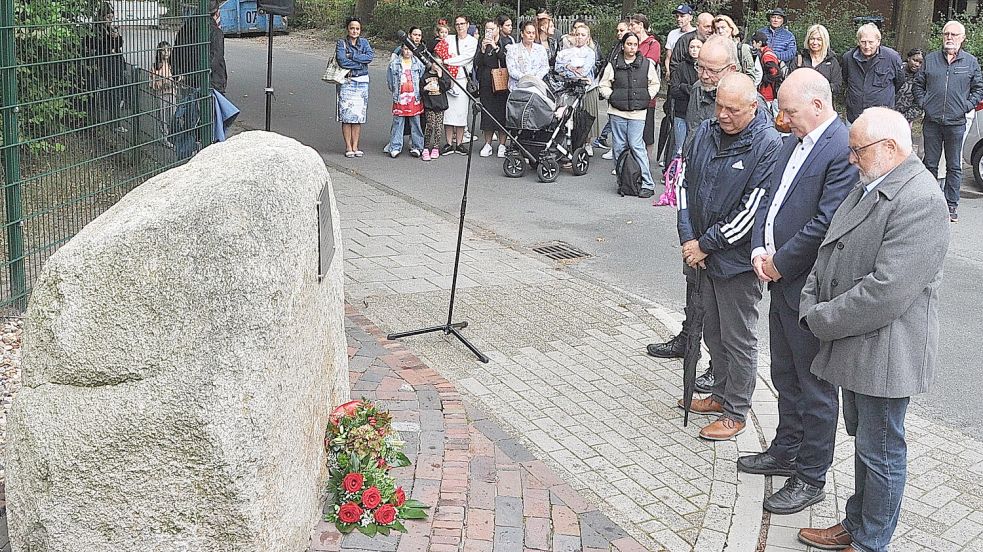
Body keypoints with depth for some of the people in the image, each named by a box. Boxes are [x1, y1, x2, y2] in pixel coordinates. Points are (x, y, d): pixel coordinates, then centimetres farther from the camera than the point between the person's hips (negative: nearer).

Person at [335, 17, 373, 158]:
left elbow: (370, 56, -8)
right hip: (347, 82, -3)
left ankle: (355, 146, 10)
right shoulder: (341, 43, -1)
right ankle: (348, 147, 3)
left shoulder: (364, 42, 9)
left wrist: (352, 57, -13)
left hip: (362, 82, 3)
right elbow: (342, 61, -17)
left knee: (359, 115, 4)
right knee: (347, 116, -3)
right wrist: (360, 63, -11)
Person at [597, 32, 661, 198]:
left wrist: (646, 97, 2)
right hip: (617, 112, 2)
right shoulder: (613, 66, 6)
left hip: (638, 112, -2)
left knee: (636, 145, -11)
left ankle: (648, 184, -7)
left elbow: (654, 84, 13)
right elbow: (603, 86, 13)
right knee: (619, 147, 5)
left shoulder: (647, 64, 5)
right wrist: (612, 97, 1)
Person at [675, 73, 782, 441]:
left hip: (737, 260, -7)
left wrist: (706, 244, -15)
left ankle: (736, 413, 18)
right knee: (713, 332, 19)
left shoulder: (768, 145, -16)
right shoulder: (705, 132, 3)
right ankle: (722, 394, 37)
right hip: (702, 254, 7)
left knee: (738, 338, 5)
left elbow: (752, 210, -19)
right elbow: (685, 185, 7)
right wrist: (689, 239, -3)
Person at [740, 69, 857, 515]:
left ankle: (811, 478, 19)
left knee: (814, 386, 6)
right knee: (785, 377, 22)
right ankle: (786, 452, 40)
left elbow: (826, 223, -24)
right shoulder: (795, 140, 9)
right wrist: (760, 247, -2)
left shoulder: (845, 150, -20)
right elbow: (770, 195, 13)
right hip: (780, 279, 9)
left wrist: (780, 262, -15)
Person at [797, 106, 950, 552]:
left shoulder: (920, 201, -22)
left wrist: (822, 320, -17)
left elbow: (886, 292, -27)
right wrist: (811, 306, -2)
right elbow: (830, 252, 13)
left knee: (880, 451, 6)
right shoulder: (871, 185, 9)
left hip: (885, 350, -9)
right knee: (863, 439, 22)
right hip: (855, 341, 9)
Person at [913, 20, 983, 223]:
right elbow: (917, 84, 13)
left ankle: (951, 205, 11)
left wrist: (966, 106, -3)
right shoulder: (930, 59, 7)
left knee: (954, 167, 5)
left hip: (956, 123, -1)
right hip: (932, 122, 1)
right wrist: (923, 103, 0)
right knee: (930, 164, 8)